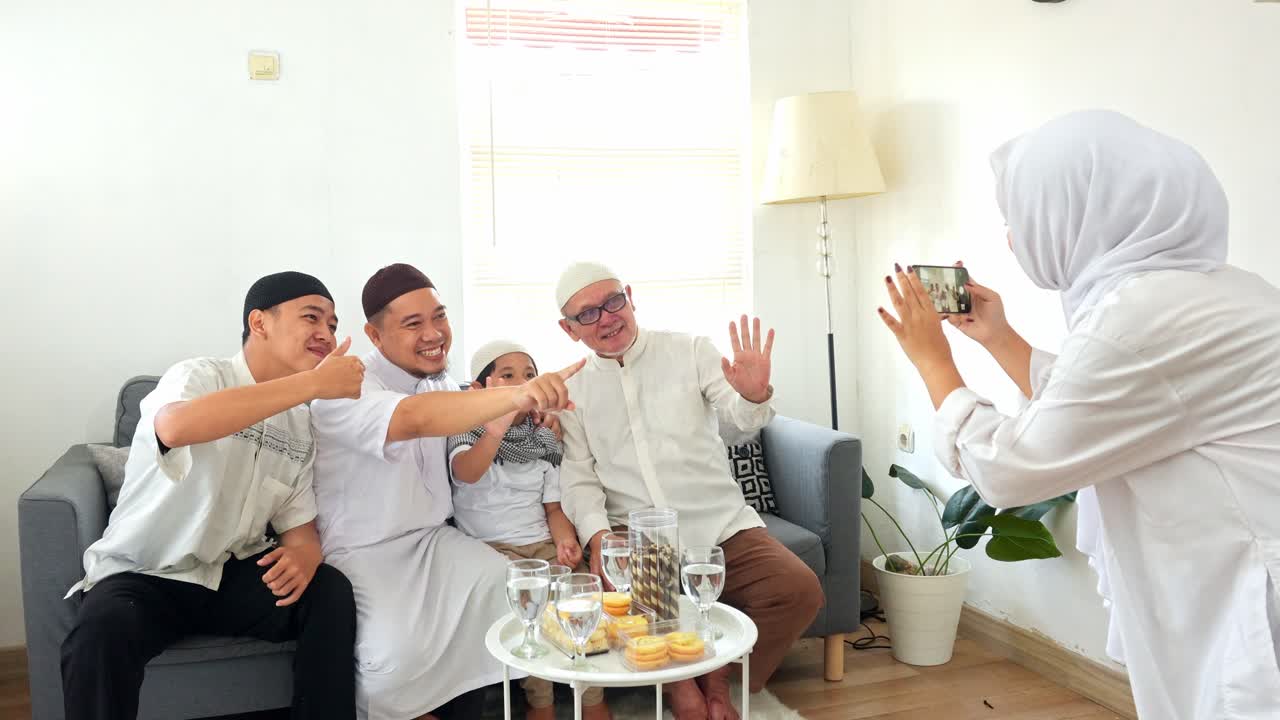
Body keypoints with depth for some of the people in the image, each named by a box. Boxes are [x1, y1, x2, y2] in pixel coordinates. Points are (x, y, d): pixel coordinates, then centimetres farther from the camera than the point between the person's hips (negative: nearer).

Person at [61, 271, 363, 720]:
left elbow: (298, 525, 7)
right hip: (142, 576, -5)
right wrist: (314, 382, -38)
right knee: (101, 633, -35)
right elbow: (176, 426, -39)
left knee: (330, 591, -21)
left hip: (232, 576, 5)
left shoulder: (300, 426, 6)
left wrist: (304, 554, -20)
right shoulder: (200, 376, -14)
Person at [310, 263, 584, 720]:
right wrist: (515, 395, -56)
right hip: (362, 551, -7)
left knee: (510, 589, -15)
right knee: (397, 656, -29)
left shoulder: (443, 385, 7)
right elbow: (413, 419, -41)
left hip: (434, 540, 7)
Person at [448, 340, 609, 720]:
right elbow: (465, 473, -26)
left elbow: (553, 507, 12)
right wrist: (494, 431, -48)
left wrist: (565, 540, -11)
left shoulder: (546, 442, 10)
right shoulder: (467, 431, -2)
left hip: (542, 545, 4)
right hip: (487, 548, -3)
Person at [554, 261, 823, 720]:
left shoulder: (690, 351, 6)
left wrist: (752, 396, -26)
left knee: (799, 590, -21)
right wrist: (597, 535, -15)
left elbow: (735, 428, -2)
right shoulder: (571, 390, 9)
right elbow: (578, 475, 5)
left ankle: (718, 678, 3)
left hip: (722, 527, 1)